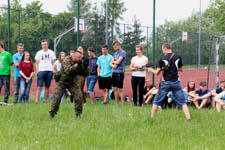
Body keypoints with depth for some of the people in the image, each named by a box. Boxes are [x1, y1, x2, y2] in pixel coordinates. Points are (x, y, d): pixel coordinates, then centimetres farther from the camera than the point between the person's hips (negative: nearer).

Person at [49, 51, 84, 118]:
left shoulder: (79, 62, -5)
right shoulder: (67, 60, -21)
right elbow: (68, 70, -37)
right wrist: (77, 65, -41)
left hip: (72, 82, 4)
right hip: (62, 81, -4)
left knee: (78, 96, -9)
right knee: (57, 97, -8)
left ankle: (78, 114, 2)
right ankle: (52, 113, 8)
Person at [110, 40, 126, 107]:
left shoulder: (123, 53, -8)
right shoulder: (115, 53, 16)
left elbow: (118, 62, -16)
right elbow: (111, 63, 15)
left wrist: (113, 62, 4)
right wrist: (112, 65, -7)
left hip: (120, 73, -8)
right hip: (114, 73, 8)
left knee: (120, 90, -7)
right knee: (115, 89, 10)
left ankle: (123, 105, -3)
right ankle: (116, 104, 17)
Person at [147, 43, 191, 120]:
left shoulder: (162, 58, -6)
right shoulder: (178, 57, 0)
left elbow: (157, 72, -4)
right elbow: (180, 69, 13)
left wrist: (151, 70, 15)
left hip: (166, 83, -2)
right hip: (176, 82, 2)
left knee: (156, 102, 11)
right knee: (182, 102, 4)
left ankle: (152, 119, 14)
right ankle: (188, 119, -7)